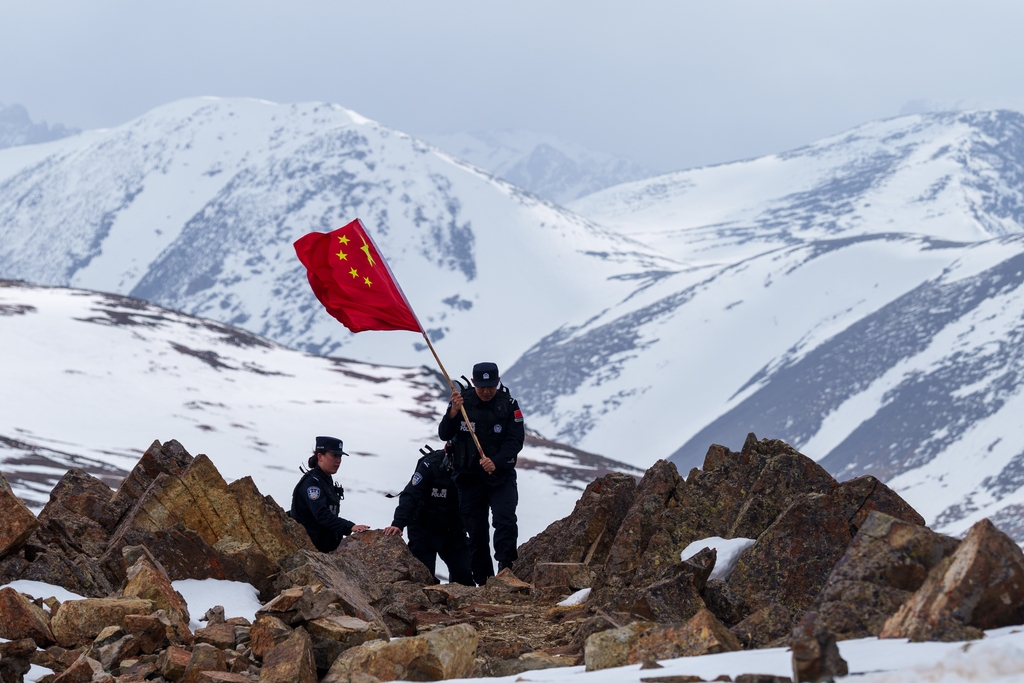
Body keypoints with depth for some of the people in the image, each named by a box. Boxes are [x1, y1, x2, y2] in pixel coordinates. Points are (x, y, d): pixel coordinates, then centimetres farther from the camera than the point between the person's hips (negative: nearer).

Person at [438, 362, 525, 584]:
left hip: (501, 474, -1)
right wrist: (453, 413, -23)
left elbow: (516, 440, -8)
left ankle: (506, 567, -16)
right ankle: (484, 581, 10)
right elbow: (444, 435, -4)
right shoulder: (462, 401, -1)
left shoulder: (508, 404, -5)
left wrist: (497, 462, -23)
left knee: (505, 519, -22)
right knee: (476, 530, 3)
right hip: (468, 475, 1)